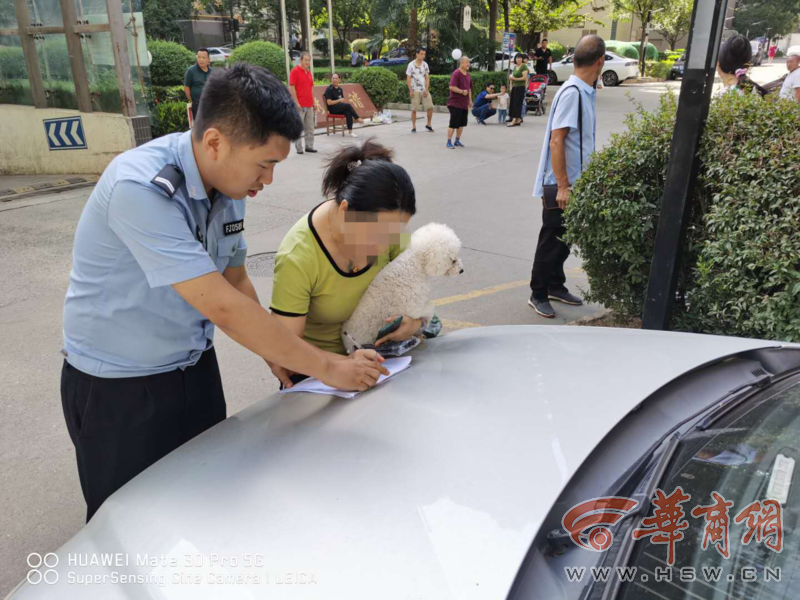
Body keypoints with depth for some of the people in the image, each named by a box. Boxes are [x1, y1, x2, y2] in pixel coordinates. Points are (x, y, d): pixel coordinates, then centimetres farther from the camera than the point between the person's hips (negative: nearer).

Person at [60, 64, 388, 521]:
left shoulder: (227, 178, -5)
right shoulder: (141, 189, -30)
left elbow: (237, 283, 4)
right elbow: (225, 308, -32)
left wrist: (279, 361, -5)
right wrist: (329, 368, -25)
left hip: (196, 370, 6)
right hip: (119, 389, -6)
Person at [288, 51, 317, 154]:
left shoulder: (309, 72, 15)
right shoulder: (295, 71, -7)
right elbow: (291, 87, -12)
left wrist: (313, 102, 16)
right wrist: (296, 103, -17)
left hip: (309, 105, 7)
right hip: (299, 105, -7)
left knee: (310, 128, 9)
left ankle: (309, 146, 17)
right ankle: (299, 148, 2)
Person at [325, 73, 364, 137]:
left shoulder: (340, 89, 17)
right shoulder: (329, 89, -4)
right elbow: (329, 102, -12)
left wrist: (344, 101, 0)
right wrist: (339, 100, -13)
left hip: (340, 107, 6)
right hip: (333, 109, -6)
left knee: (348, 112, -30)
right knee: (348, 105, -30)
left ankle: (350, 131, -36)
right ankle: (357, 118, -18)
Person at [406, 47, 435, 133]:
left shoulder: (425, 64, 8)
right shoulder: (411, 65, -4)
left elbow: (427, 78, 9)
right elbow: (408, 79, -3)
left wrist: (427, 89, -2)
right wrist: (410, 90, -10)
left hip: (424, 90, 4)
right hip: (415, 91, -4)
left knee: (430, 107, -1)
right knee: (414, 109, -1)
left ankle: (429, 125, 14)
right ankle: (413, 127, 9)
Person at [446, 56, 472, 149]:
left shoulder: (467, 75, 13)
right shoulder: (456, 73, -13)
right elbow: (451, 87, -21)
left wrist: (470, 100, 18)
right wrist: (462, 91, -24)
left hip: (464, 104, 8)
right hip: (455, 104, -8)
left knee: (462, 123, 12)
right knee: (453, 123, -6)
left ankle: (457, 141, 22)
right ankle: (449, 142, 1)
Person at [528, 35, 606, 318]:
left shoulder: (584, 92, 9)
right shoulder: (572, 92, -18)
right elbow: (556, 141, -22)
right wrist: (562, 186, -22)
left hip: (574, 183, 9)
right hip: (560, 185, -8)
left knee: (564, 239, 17)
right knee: (552, 240, 2)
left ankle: (555, 286, 32)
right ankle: (538, 295, 16)